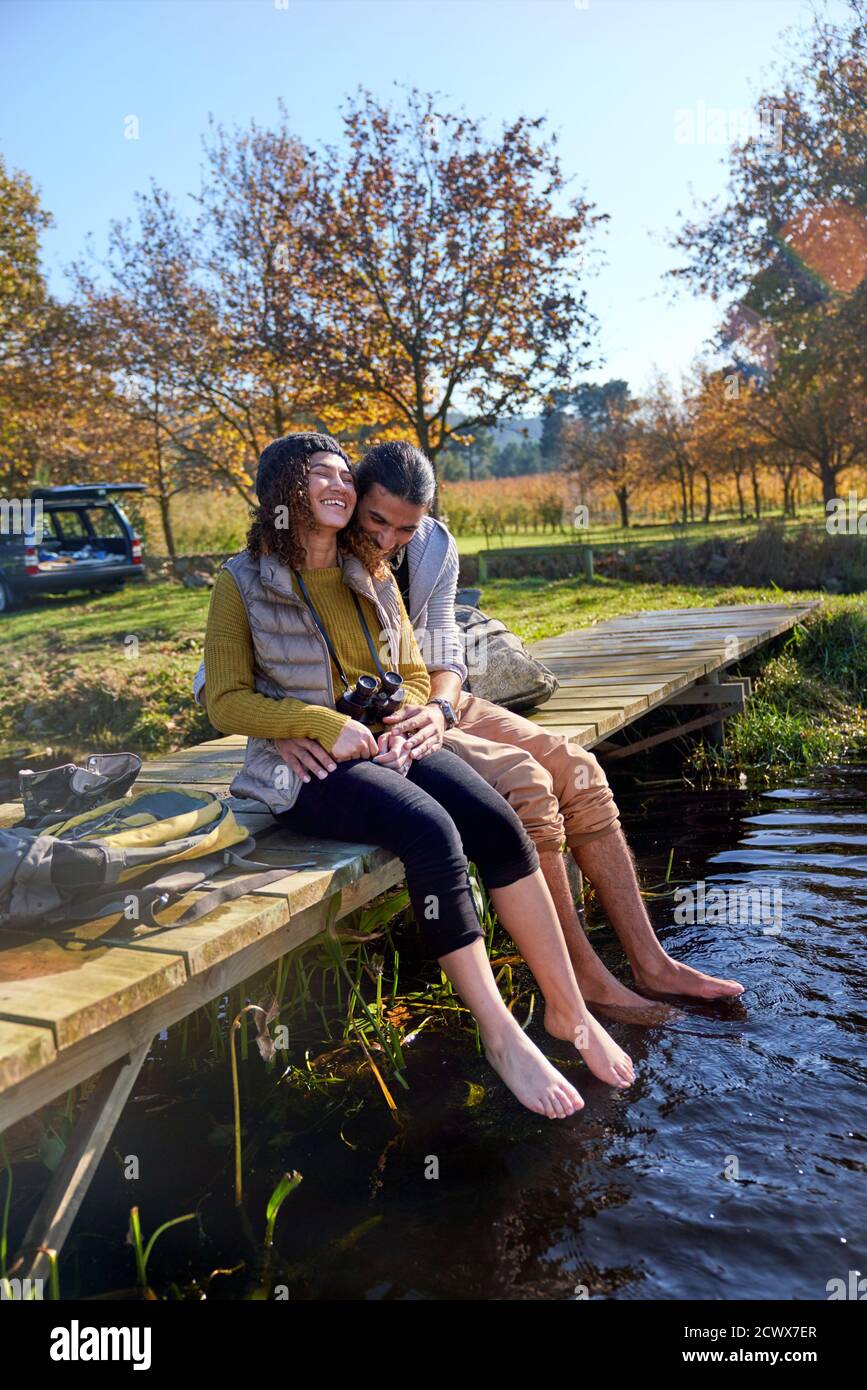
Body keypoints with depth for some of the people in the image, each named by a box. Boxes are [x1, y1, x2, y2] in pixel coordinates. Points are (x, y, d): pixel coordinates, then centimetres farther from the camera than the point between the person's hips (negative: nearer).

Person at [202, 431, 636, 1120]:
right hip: (306, 766, -5)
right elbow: (228, 703, -5)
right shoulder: (243, 583, -1)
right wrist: (328, 725, -18)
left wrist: (403, 724, -5)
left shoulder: (372, 575, 13)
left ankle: (568, 1009, -11)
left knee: (499, 822, -21)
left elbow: (415, 674, 18)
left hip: (388, 745, 5)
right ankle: (501, 1036, -21)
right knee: (431, 830, -31)